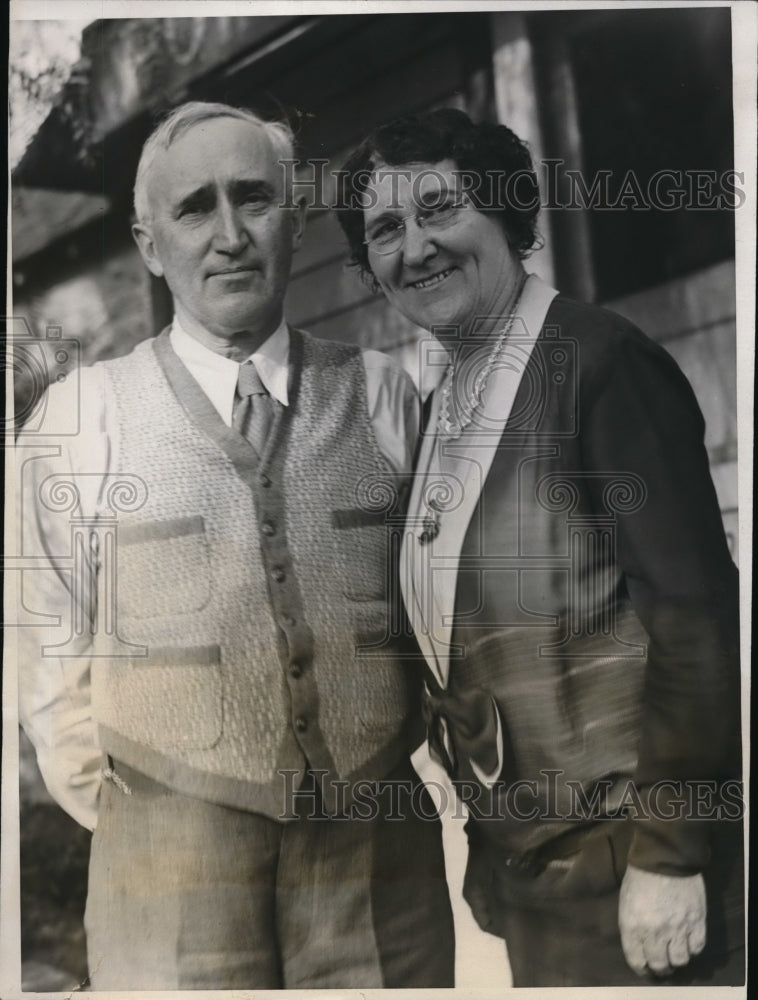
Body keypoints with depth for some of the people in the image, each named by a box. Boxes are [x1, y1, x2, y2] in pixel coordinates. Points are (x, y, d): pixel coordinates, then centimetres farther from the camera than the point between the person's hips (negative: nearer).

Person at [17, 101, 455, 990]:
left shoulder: (380, 392, 1)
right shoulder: (83, 412, -3)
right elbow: (58, 650, 3)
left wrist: (427, 774, 7)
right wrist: (121, 820, 5)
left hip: (380, 852, 2)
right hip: (170, 876, -1)